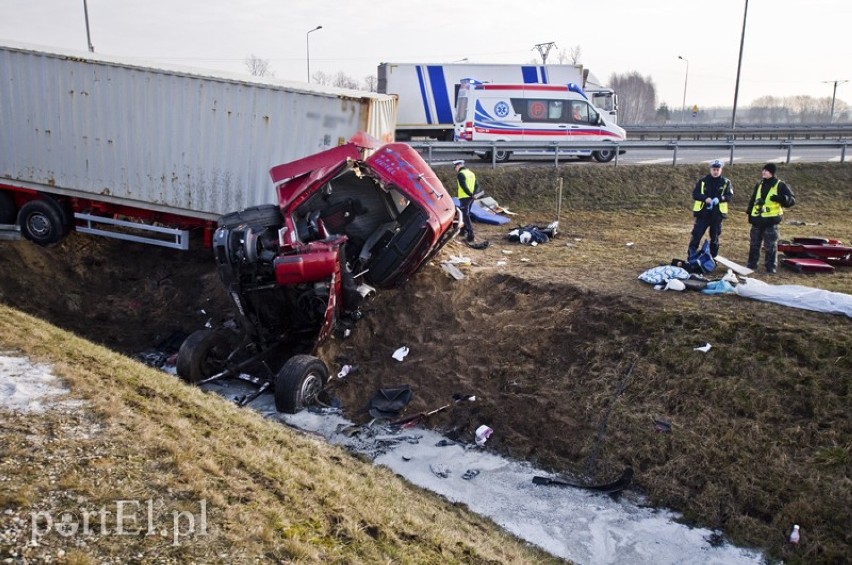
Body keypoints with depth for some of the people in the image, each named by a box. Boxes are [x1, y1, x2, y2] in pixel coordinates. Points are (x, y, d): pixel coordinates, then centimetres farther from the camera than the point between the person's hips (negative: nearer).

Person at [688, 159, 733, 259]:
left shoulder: (726, 182, 3)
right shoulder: (702, 181, 0)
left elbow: (730, 195, -2)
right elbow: (695, 194, -2)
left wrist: (719, 198, -21)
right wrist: (705, 198, -19)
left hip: (717, 214, 1)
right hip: (703, 213, -1)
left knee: (715, 237, 11)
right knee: (696, 234, -5)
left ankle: (712, 257, 23)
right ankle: (690, 257, 0)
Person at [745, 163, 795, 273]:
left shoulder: (780, 185, -4)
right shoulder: (759, 185, 13)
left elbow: (791, 200, -9)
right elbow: (753, 200, 23)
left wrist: (781, 199, -28)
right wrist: (749, 212, 17)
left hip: (771, 220, -5)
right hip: (757, 219, 5)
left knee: (771, 245, -2)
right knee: (754, 243, 11)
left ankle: (771, 266, 6)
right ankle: (752, 263, 21)